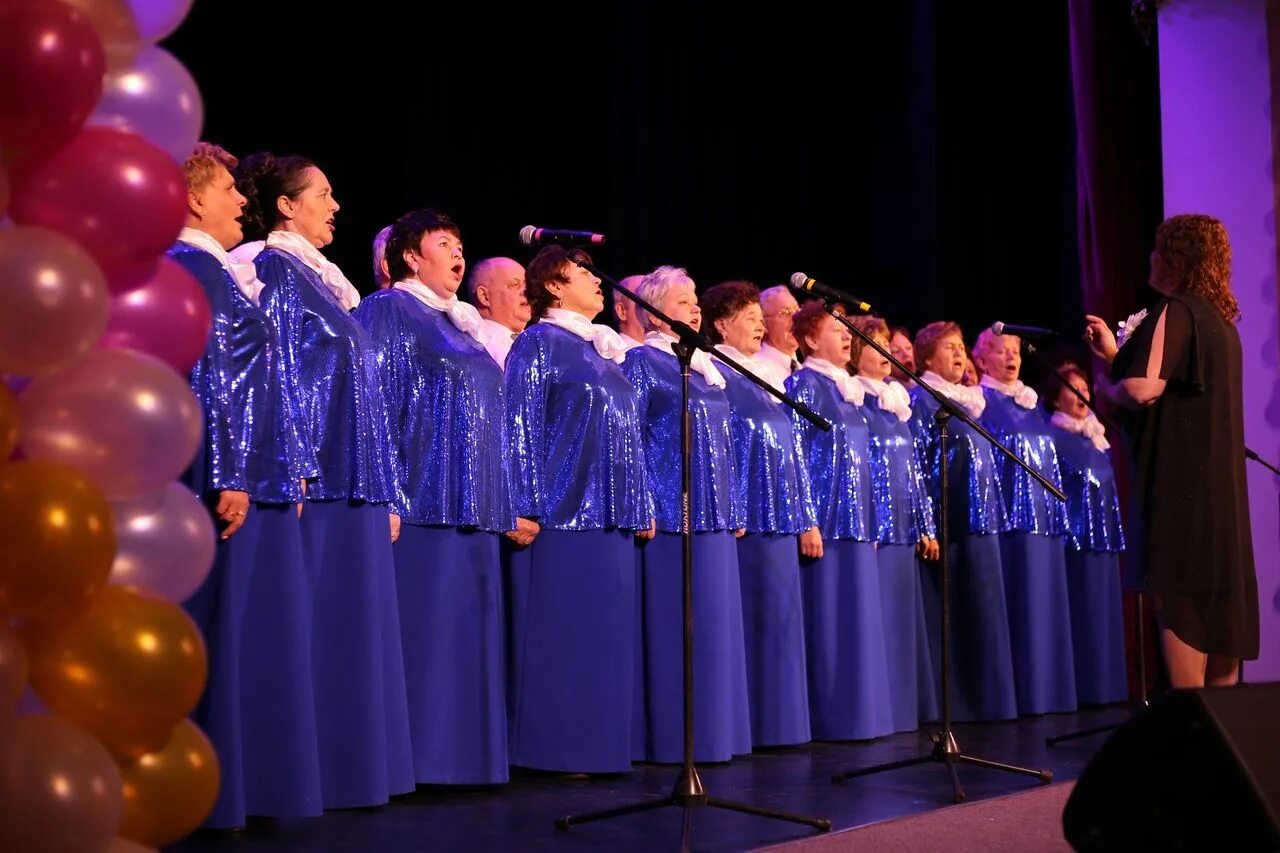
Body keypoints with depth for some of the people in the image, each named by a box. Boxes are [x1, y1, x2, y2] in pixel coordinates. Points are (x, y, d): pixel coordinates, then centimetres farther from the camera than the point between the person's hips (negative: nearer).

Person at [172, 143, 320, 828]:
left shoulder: (214, 271, 20)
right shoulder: (196, 267, -9)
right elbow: (206, 379, -17)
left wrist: (285, 472, 21)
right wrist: (229, 477, -21)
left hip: (248, 479, 10)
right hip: (229, 481, -10)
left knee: (239, 634, 11)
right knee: (219, 633, -5)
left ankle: (234, 778, 18)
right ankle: (207, 789, 2)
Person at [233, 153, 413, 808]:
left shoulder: (323, 280, 22)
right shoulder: (275, 268, -4)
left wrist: (383, 491, 18)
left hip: (353, 484, 9)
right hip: (316, 482, -9)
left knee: (353, 625, 9)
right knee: (314, 625, -7)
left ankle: (352, 762, 15)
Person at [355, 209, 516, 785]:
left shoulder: (460, 326, 23)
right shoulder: (387, 312, 0)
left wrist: (508, 505, 18)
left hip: (471, 508, 8)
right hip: (422, 501, -8)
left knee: (465, 635, 8)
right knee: (420, 632, -8)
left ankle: (457, 752, 14)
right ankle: (412, 756, -2)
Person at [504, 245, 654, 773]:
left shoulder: (605, 351, 20)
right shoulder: (538, 342, -2)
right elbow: (521, 426, -10)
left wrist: (642, 505, 16)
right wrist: (524, 507, -17)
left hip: (608, 514, 8)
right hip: (562, 511, -8)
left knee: (603, 632, 8)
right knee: (559, 631, -5)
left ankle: (594, 742, 14)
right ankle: (554, 747, 1)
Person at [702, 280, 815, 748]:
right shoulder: (713, 372, -5)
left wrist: (805, 516, 16)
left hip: (778, 516, 8)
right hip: (745, 515, -8)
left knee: (777, 616, 9)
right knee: (748, 617, -6)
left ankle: (773, 720, 15)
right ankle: (744, 725, -1)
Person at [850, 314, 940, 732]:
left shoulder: (899, 399, 18)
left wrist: (925, 525, 15)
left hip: (904, 525, 8)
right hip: (873, 522, -8)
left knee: (905, 616, 9)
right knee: (877, 616, -8)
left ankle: (907, 705, 15)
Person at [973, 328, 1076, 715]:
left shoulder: (1034, 402, 19)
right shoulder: (979, 400, -1)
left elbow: (1051, 458, 20)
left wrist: (1058, 511, 13)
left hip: (1044, 514, 7)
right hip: (1008, 512, -7)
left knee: (1045, 603, 7)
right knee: (1017, 606, -8)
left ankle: (1047, 688, 12)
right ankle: (1019, 693, -6)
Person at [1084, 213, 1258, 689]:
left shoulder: (1174, 312, -12)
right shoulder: (1220, 320, 16)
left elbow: (1143, 390, -22)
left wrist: (1106, 387, -1)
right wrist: (1116, 356, 24)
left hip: (1179, 480, -9)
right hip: (1218, 481, 9)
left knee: (1180, 596, -7)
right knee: (1217, 595, 11)